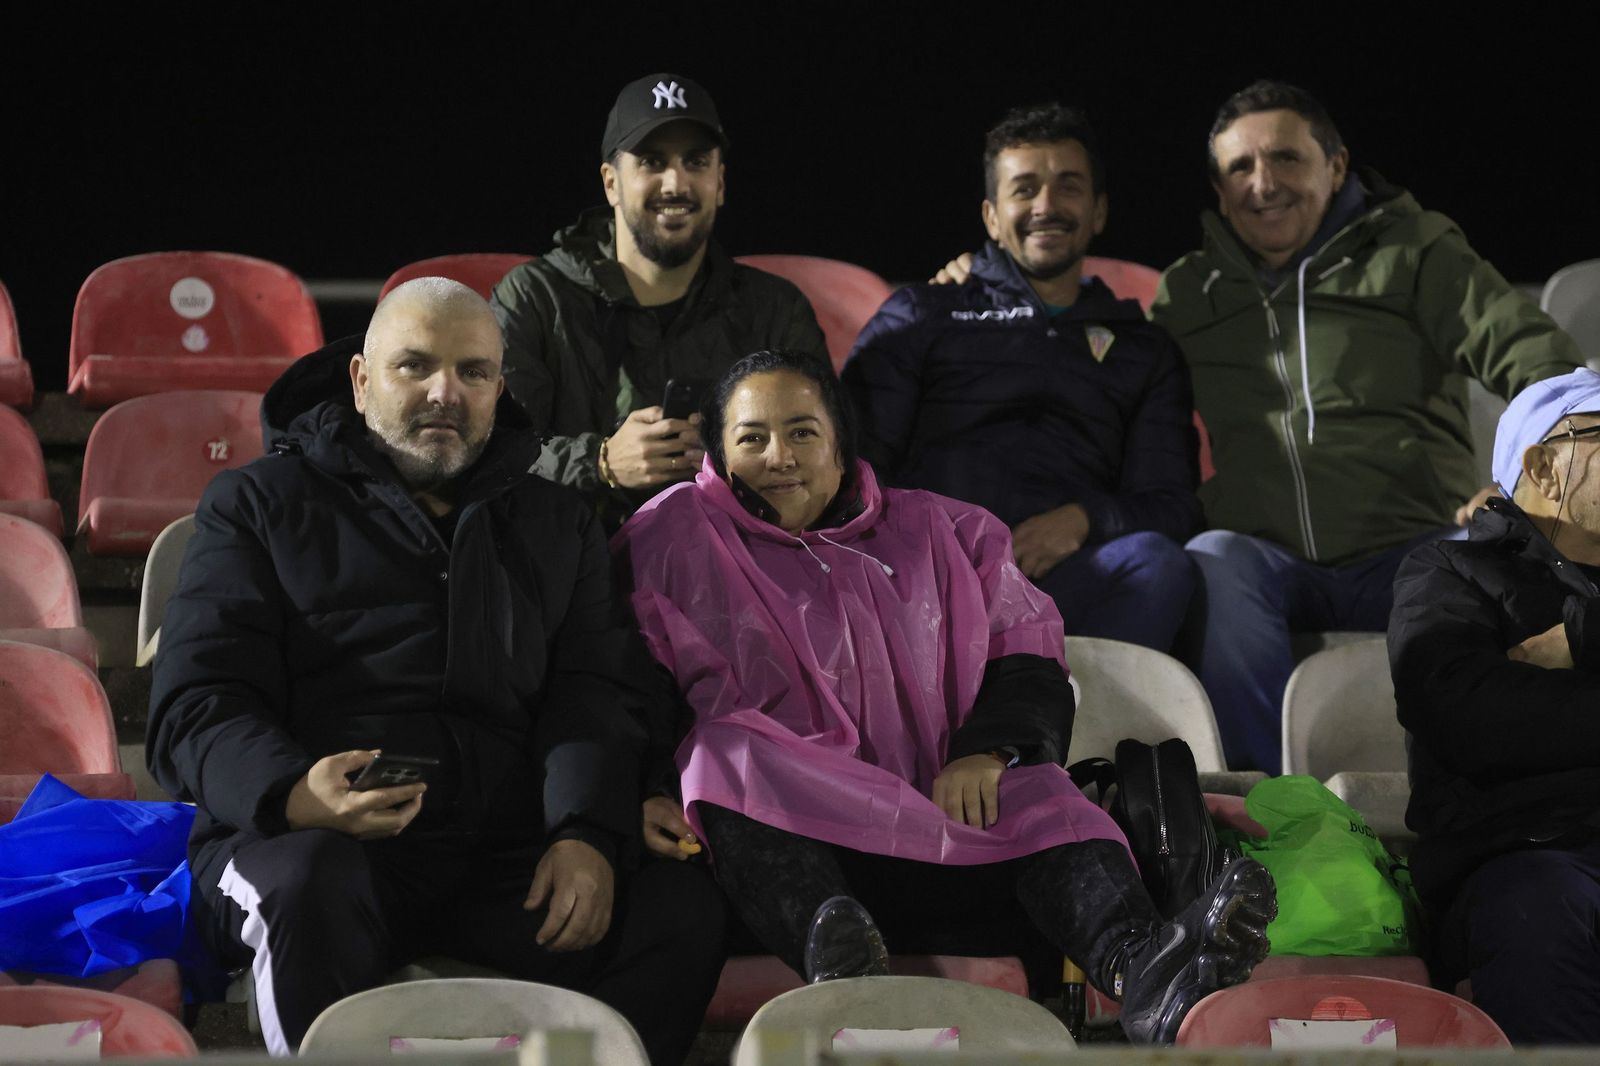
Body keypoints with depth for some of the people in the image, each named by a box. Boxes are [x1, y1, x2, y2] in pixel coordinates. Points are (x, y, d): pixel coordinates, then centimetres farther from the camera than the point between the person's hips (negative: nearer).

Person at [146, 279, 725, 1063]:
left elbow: (594, 696, 11)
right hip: (306, 837, -3)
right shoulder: (258, 505, 13)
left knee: (682, 906, -24)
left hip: (505, 853, 3)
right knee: (315, 883, -38)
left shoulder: (556, 524, 24)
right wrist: (294, 793, -22)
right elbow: (194, 711, 2)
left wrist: (587, 834, -12)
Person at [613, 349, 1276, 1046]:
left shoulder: (935, 531, 23)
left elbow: (1026, 657, 14)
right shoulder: (679, 535, 16)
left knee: (1038, 792, -26)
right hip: (775, 842, -2)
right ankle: (833, 956, -58)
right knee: (727, 754, -33)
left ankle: (1136, 963, -56)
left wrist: (986, 752, -7)